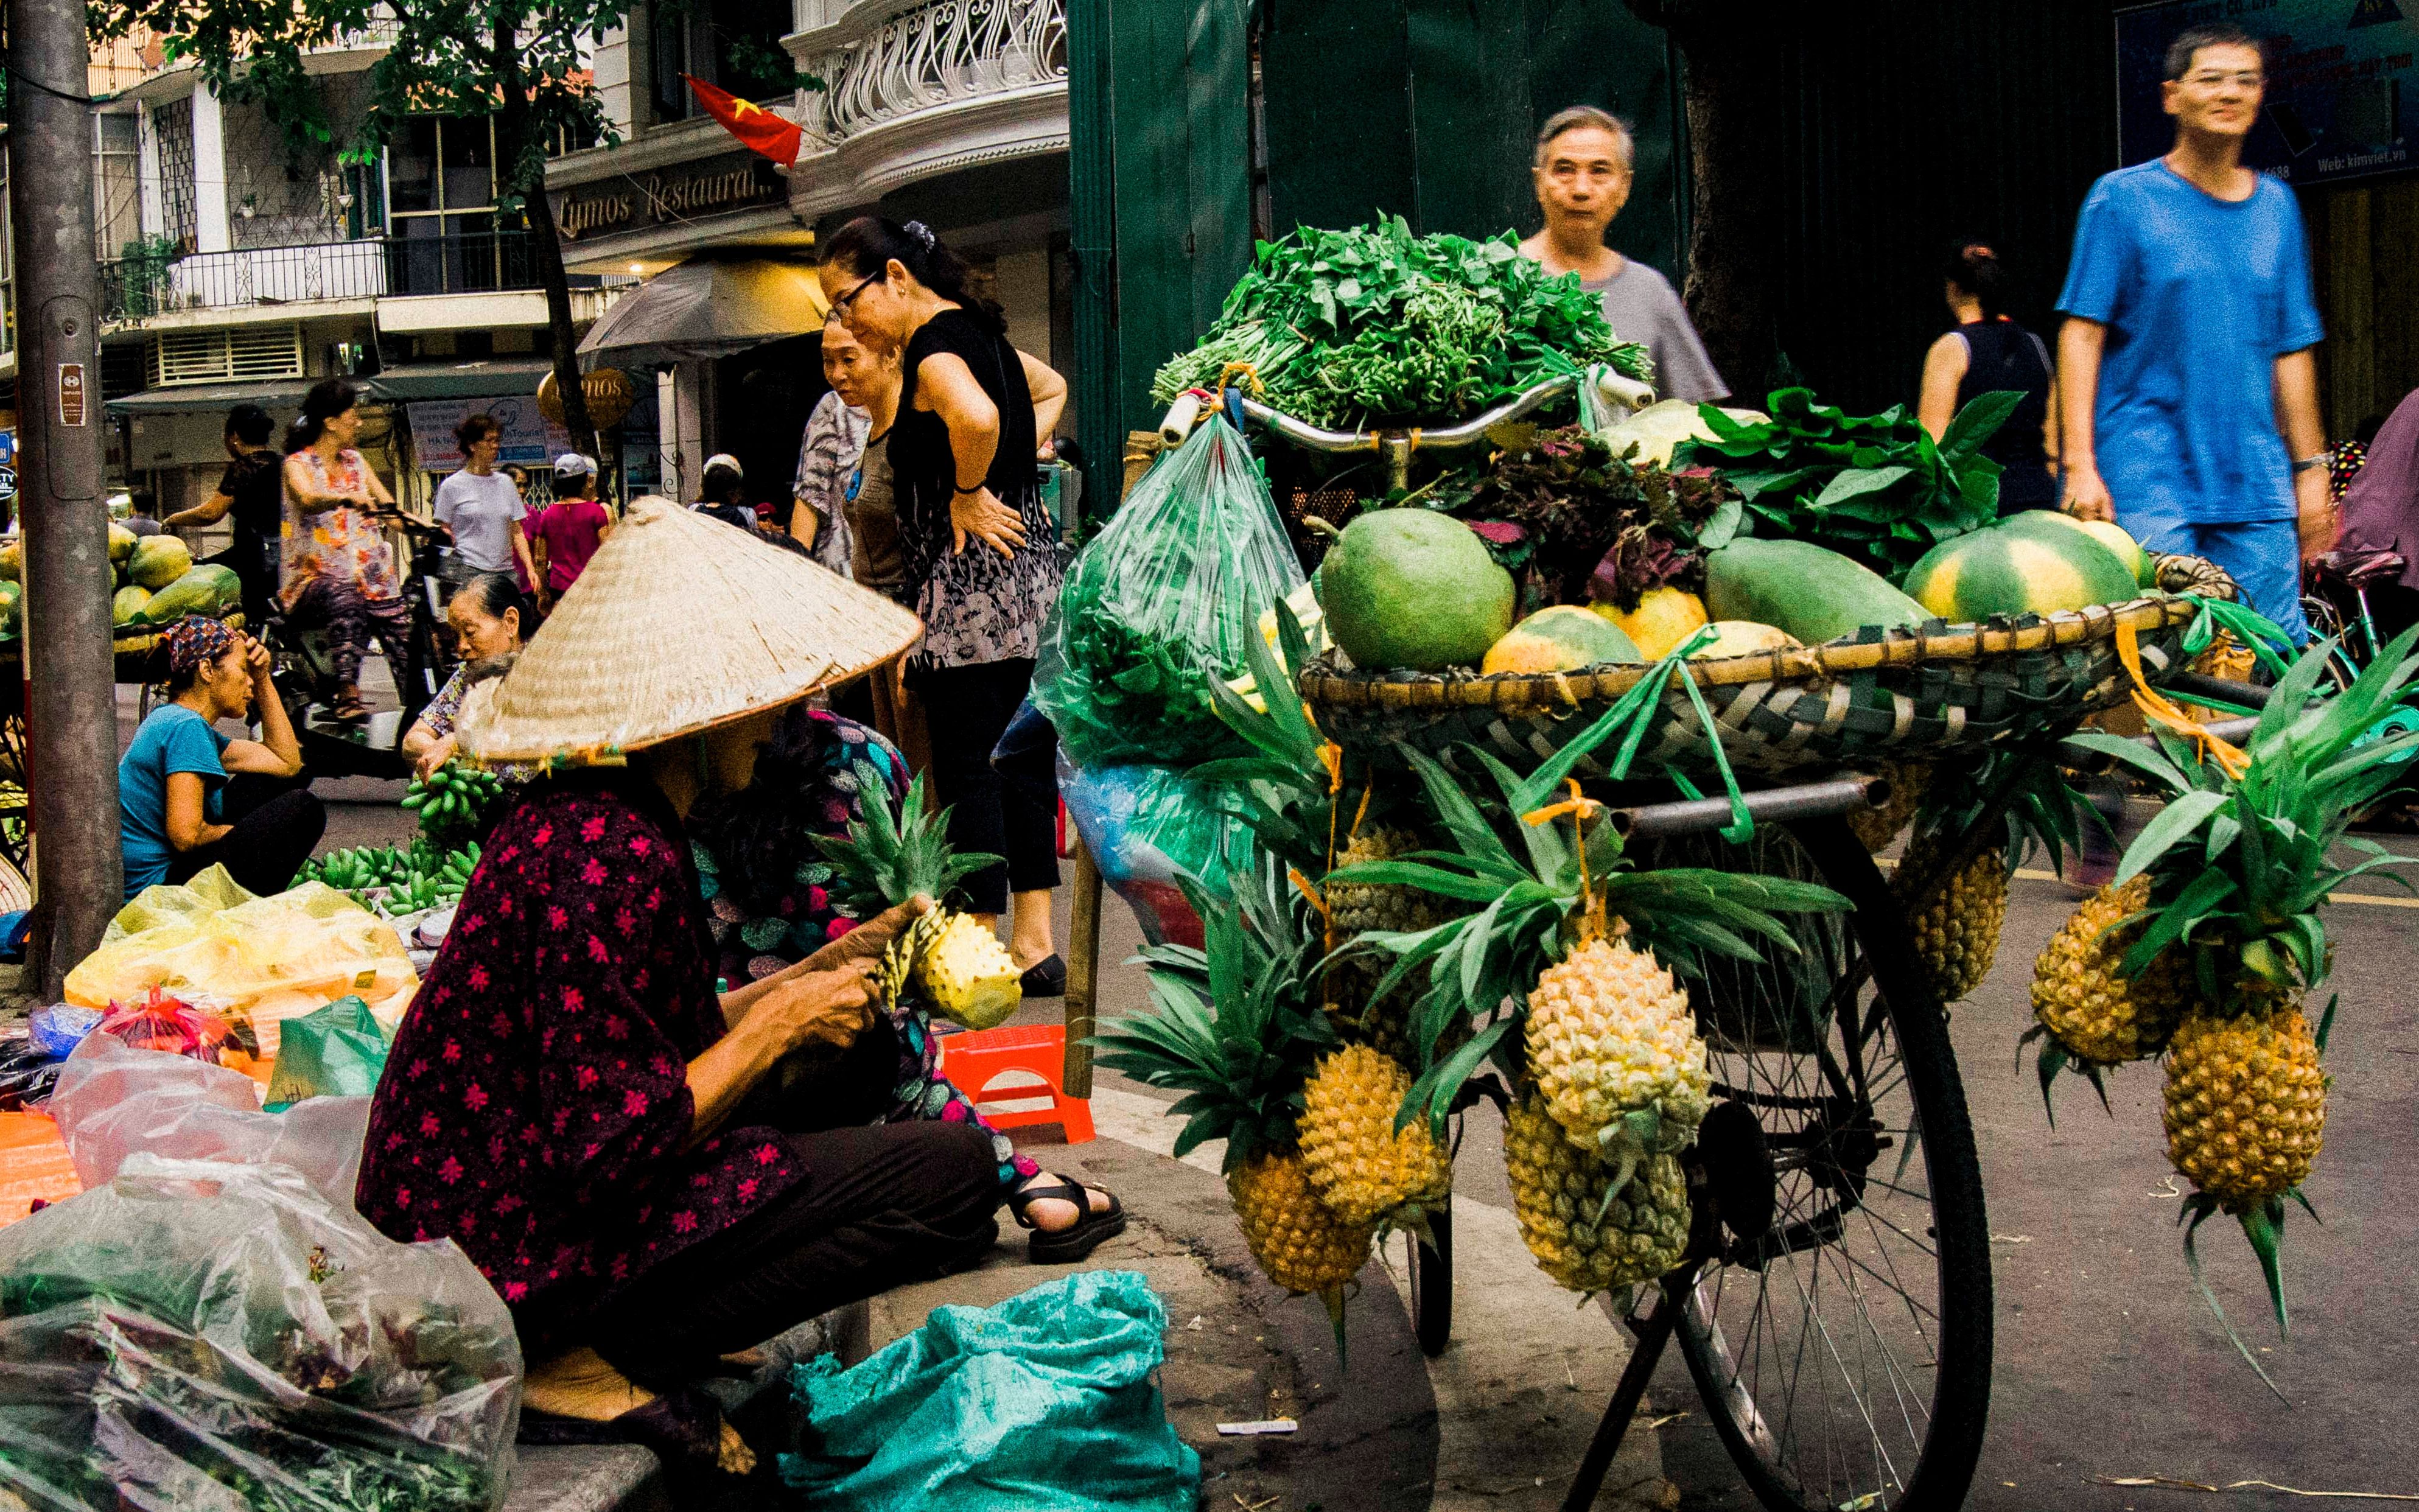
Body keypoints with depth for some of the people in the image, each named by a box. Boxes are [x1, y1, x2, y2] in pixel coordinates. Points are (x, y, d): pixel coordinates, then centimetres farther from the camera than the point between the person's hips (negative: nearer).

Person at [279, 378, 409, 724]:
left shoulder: (354, 462, 20)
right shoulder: (298, 464, 1)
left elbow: (391, 511, 13)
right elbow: (309, 498, -22)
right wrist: (348, 498, -43)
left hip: (369, 576, 6)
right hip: (316, 576, -6)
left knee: (402, 627, -21)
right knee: (344, 594, -39)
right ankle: (347, 695, -49)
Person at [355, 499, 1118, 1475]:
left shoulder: (578, 811, 7)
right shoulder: (615, 857, -24)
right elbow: (606, 1149, -26)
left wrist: (829, 967, 14)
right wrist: (780, 1023, -14)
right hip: (514, 1256, -10)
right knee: (952, 1169, -12)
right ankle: (606, 1367, -10)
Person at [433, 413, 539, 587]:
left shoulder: (505, 483, 15)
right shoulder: (452, 486, 3)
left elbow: (517, 532, 16)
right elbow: (443, 535, 4)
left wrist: (530, 568, 7)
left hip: (506, 572, 4)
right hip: (468, 572, -4)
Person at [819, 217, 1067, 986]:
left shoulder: (933, 347, -14)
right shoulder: (979, 328, 15)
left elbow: (976, 416, -36)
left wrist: (968, 496, -19)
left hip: (970, 577, -10)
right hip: (1027, 571, 10)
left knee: (967, 765, -4)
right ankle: (1034, 940, 18)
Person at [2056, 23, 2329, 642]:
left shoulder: (2276, 206, 14)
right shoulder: (2123, 197, 1)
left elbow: (2291, 349, 17)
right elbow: (2081, 334, -3)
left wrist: (2310, 468, 15)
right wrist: (2080, 464, -11)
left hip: (2256, 478, 4)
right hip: (2144, 474, -4)